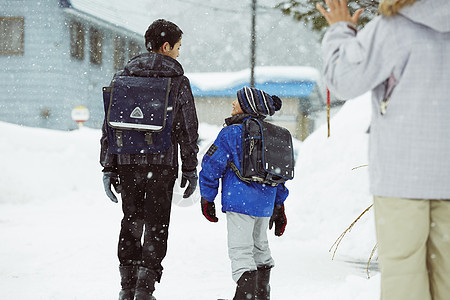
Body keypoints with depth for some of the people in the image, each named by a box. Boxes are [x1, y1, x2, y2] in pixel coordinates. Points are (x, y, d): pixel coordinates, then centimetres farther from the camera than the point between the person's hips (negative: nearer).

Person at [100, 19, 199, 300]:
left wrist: (109, 168, 8)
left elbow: (110, 124, 5)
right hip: (162, 164, -3)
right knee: (156, 225, 4)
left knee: (131, 223, 14)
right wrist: (190, 169, 6)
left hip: (127, 162, 3)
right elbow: (188, 129, -2)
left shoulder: (124, 76, 7)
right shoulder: (178, 81, -1)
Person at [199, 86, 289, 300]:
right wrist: (279, 206, 27)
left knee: (240, 251, -8)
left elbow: (212, 165, -7)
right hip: (265, 202, 7)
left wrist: (206, 198, 2)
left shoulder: (231, 132, -7)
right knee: (259, 247, 22)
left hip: (240, 200, -7)